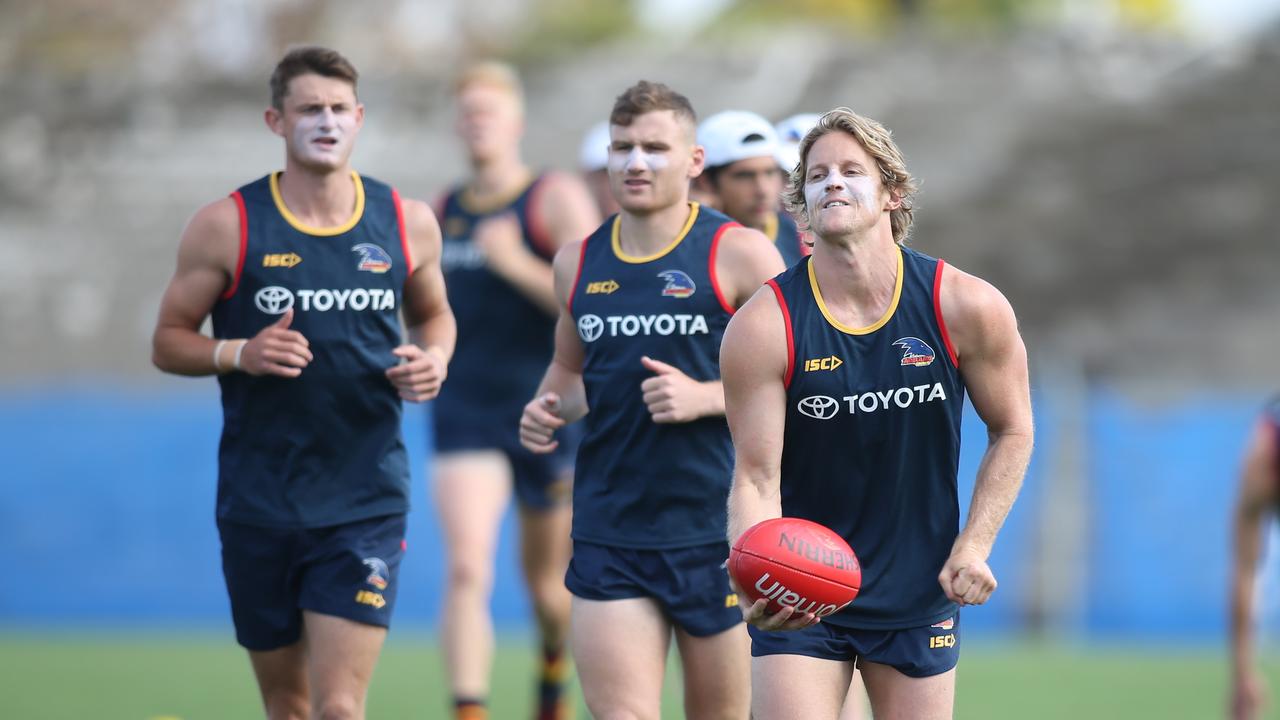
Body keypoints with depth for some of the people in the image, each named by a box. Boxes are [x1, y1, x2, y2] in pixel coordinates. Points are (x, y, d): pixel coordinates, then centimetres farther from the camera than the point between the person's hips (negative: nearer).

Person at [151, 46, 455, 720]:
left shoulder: (406, 222, 3)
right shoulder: (226, 226, -4)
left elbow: (433, 314, 20)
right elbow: (169, 340, 2)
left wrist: (433, 358, -2)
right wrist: (238, 353, -17)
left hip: (366, 503, 0)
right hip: (258, 504, 0)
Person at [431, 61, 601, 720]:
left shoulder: (556, 200, -8)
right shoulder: (445, 209, 7)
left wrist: (518, 265, -24)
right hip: (465, 415, 2)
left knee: (547, 584, 15)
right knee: (466, 571, -17)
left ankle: (554, 666, 48)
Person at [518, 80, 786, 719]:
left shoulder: (739, 254, -5)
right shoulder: (578, 262, 9)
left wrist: (704, 397, -17)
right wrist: (550, 409, 5)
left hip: (717, 532, -3)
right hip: (608, 539, 3)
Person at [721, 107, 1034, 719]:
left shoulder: (967, 308, -9)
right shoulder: (763, 327, -12)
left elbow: (1012, 432, 6)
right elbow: (756, 478, -12)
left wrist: (974, 545, -5)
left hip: (920, 594, 2)